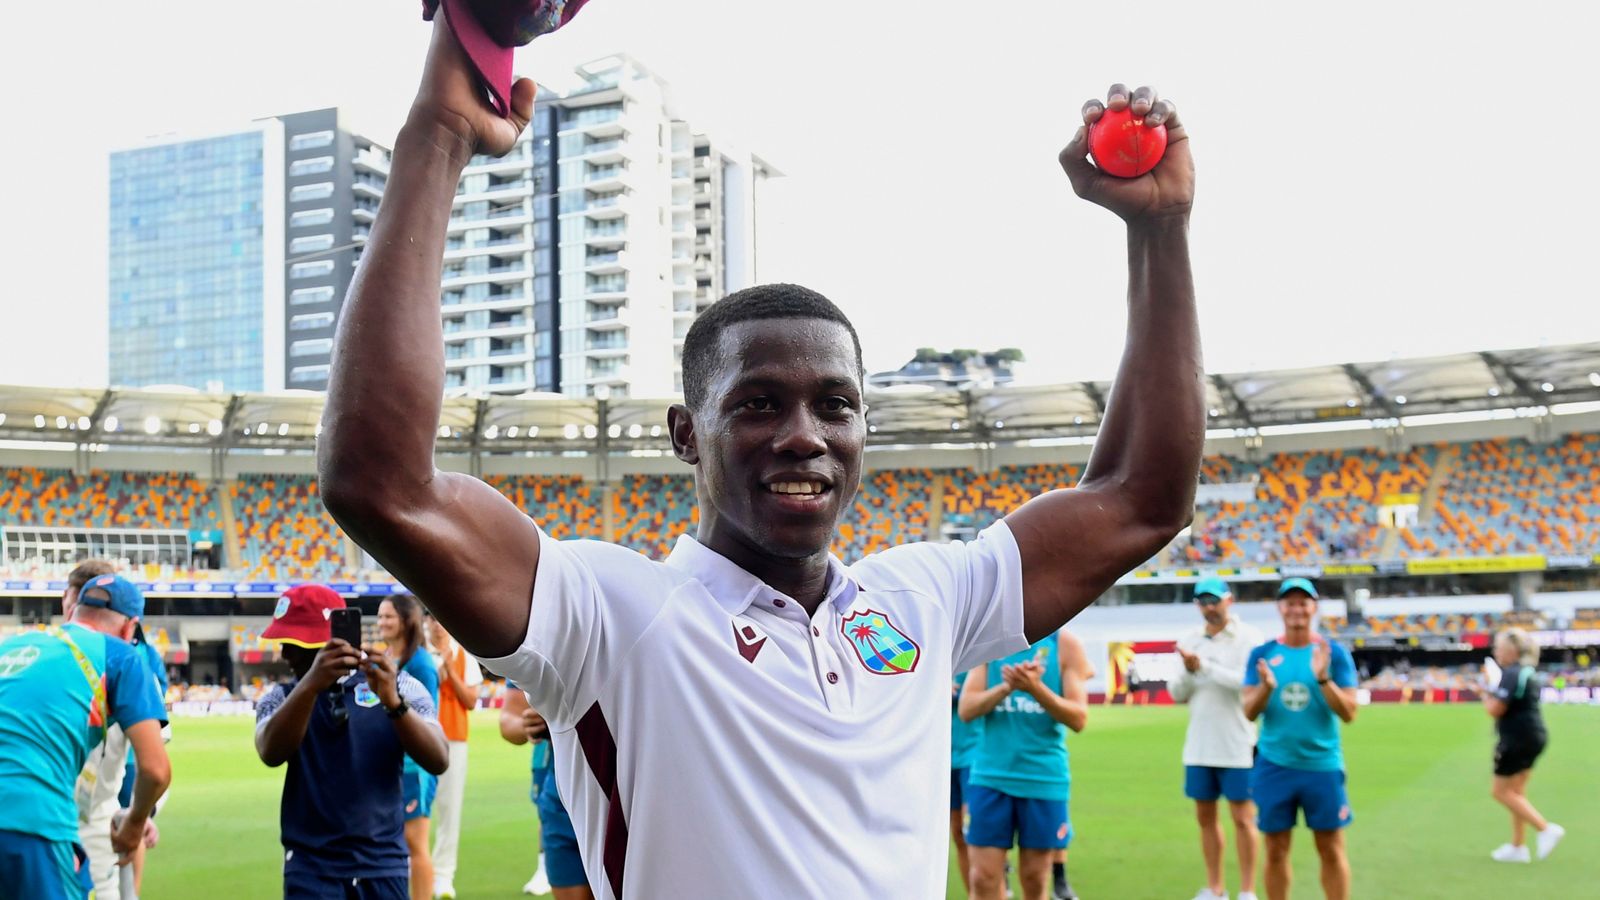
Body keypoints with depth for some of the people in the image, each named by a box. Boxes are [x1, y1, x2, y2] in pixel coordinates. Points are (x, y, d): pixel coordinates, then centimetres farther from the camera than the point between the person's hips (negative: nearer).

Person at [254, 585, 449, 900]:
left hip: (384, 866, 0)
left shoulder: (397, 686, -1)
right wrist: (311, 683, -35)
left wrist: (393, 702, -30)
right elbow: (271, 753, -19)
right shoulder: (279, 697, 3)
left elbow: (438, 761, -14)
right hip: (312, 868, 0)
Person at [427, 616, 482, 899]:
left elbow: (471, 701, 2)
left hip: (454, 739, 1)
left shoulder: (464, 656, 5)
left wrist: (450, 670, -8)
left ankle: (443, 875, 1)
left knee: (450, 807, -2)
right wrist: (436, 668, -15)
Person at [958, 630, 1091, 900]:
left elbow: (1079, 719, -7)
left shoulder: (1064, 644, -1)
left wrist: (1036, 688, -23)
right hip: (990, 776, 1)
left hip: (1044, 778, -1)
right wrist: (1006, 687, -20)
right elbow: (967, 709, -2)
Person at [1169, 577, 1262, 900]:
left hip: (1237, 747, -5)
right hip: (1199, 747, 5)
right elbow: (1178, 694, 8)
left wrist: (1205, 666, -20)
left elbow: (1248, 683, -19)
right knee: (1205, 817, 11)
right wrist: (1188, 671, -12)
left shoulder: (1248, 637, -7)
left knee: (1243, 818, 1)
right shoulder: (1190, 640, 7)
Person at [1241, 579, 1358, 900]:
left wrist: (1323, 679, -21)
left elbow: (1348, 713, -6)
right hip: (1274, 767, 1)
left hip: (1322, 766, -1)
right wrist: (1266, 687, -21)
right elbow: (1249, 712, -1)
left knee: (1331, 849, 3)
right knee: (1276, 850, 7)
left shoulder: (1334, 653, 0)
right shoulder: (1262, 654, 3)